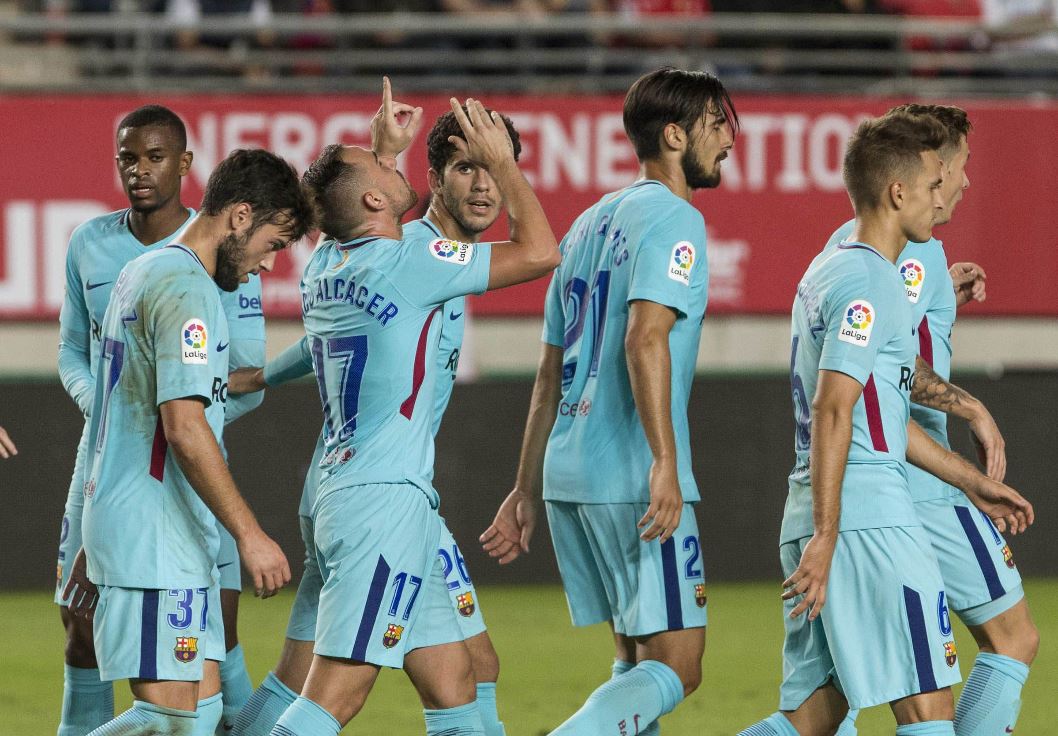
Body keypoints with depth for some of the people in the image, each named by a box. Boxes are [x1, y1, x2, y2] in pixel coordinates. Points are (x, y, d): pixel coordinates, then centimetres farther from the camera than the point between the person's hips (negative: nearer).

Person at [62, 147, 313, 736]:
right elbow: (184, 427, -22)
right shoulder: (188, 290, -14)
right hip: (156, 539, -10)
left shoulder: (142, 274, 19)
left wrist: (94, 543, 29)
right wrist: (250, 534, -21)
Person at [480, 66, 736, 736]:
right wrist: (665, 462, -26)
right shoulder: (674, 220, -6)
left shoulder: (592, 223, 20)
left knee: (639, 661, 16)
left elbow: (550, 372, 22)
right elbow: (645, 339, -21)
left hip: (569, 475, 9)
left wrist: (527, 490, 23)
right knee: (676, 668, -9)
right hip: (633, 478, -9)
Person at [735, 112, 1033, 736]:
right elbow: (832, 409, -20)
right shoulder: (869, 283, -10)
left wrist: (972, 483, 31)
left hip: (825, 518, 10)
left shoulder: (829, 271, 21)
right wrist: (824, 538, -25)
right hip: (870, 521, -10)